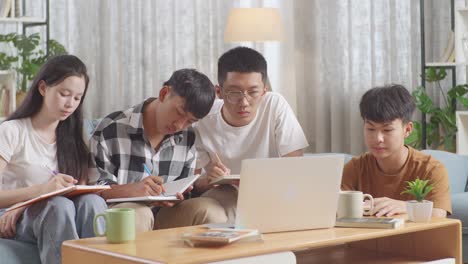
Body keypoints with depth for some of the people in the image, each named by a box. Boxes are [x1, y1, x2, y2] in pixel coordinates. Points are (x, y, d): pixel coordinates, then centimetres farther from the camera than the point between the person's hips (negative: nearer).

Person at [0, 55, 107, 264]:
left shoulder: (73, 137, 14)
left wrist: (23, 207, -14)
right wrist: (43, 189, -29)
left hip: (59, 223, 4)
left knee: (92, 201, -30)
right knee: (59, 205, -36)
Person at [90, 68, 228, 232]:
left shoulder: (188, 139, 7)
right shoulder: (112, 128, -7)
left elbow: (184, 193, 14)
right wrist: (132, 189, -30)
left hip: (163, 217, 4)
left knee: (208, 209, -23)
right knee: (138, 215, -38)